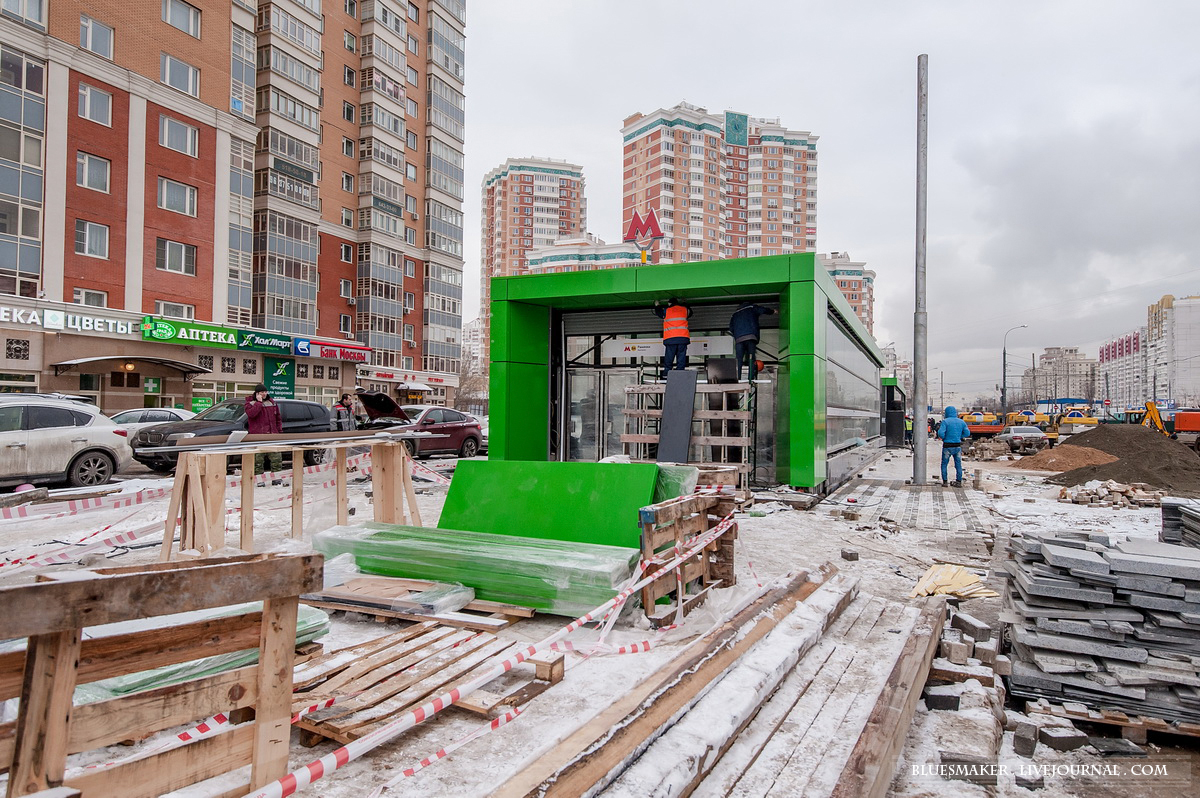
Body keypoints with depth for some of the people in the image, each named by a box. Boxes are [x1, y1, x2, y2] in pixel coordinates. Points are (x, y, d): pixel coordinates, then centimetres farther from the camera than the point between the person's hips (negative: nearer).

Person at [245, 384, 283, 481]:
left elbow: (278, 418, 20)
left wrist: (279, 430, 12)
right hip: (257, 438, -3)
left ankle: (277, 479, 9)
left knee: (276, 458, 2)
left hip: (272, 436, 4)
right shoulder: (250, 403, 1)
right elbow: (251, 414, -21)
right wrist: (259, 402, -17)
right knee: (258, 460, 0)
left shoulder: (272, 403, 14)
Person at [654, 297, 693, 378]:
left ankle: (666, 376, 0)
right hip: (683, 338, 1)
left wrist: (657, 306, 47)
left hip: (670, 338, -1)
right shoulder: (684, 309, 13)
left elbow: (658, 312, 27)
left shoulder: (666, 310, 7)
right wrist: (684, 304, 52)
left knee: (668, 359, 2)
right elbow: (690, 313, 36)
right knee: (681, 358, 3)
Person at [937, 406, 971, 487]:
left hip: (947, 446, -4)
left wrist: (938, 429, 3)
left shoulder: (945, 421, -10)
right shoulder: (961, 422, 5)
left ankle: (944, 482, 6)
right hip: (958, 446, 4)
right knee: (958, 464, 12)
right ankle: (959, 482, 15)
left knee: (944, 464, 8)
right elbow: (967, 433, 7)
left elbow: (941, 434, -18)